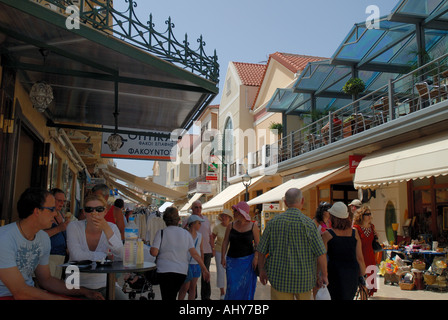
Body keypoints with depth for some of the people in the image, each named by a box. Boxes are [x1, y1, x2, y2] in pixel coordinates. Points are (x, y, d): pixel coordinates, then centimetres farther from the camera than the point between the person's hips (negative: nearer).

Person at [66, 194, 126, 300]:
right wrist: (107, 255, -16)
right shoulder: (74, 227, -8)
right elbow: (77, 256, -22)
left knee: (123, 298, -20)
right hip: (78, 284, -2)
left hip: (104, 283, 2)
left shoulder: (112, 228, -3)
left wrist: (107, 229, -27)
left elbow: (121, 257, -18)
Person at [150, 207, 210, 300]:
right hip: (182, 271, 4)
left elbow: (154, 252, -12)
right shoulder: (186, 233, 4)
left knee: (167, 297, -2)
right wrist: (204, 269, 2)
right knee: (172, 296, 20)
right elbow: (194, 253, -1)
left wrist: (150, 249, 11)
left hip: (165, 270, -4)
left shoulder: (161, 233, -5)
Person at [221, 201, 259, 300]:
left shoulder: (253, 226, -2)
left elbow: (257, 243, 0)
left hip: (247, 260, -1)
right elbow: (225, 242, 3)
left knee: (246, 287, 0)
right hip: (232, 260, 1)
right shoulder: (231, 226, 2)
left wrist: (256, 258, -10)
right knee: (232, 287, -2)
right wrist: (223, 257, -4)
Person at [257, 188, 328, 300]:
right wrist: (324, 275, 2)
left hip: (279, 277, 1)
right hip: (303, 278, -1)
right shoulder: (308, 223, -12)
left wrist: (261, 270, 15)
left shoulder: (273, 222, -4)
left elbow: (261, 251, 1)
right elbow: (321, 253, -11)